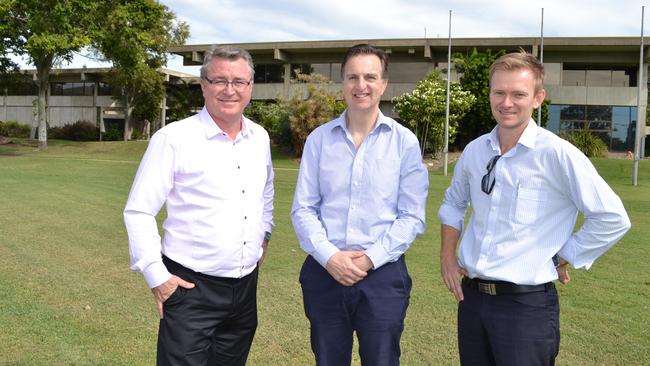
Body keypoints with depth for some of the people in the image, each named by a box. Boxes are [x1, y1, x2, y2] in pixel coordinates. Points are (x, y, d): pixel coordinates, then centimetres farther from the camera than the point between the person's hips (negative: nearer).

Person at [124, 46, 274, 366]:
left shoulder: (259, 138, 5)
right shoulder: (173, 138, -12)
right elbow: (138, 212, -10)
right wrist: (155, 275, -13)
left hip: (246, 287, 6)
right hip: (189, 288, -5)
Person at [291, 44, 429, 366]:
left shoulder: (405, 142, -3)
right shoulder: (319, 139, 2)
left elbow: (412, 216, -3)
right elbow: (303, 209, 1)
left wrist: (371, 258, -13)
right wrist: (329, 256, -12)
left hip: (383, 275, -1)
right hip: (325, 273, 2)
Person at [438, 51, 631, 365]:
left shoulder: (558, 154, -14)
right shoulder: (474, 150, 3)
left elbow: (612, 219, -11)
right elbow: (453, 203, 19)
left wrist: (561, 259, -6)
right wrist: (447, 254, 9)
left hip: (526, 304, -5)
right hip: (471, 296, 6)